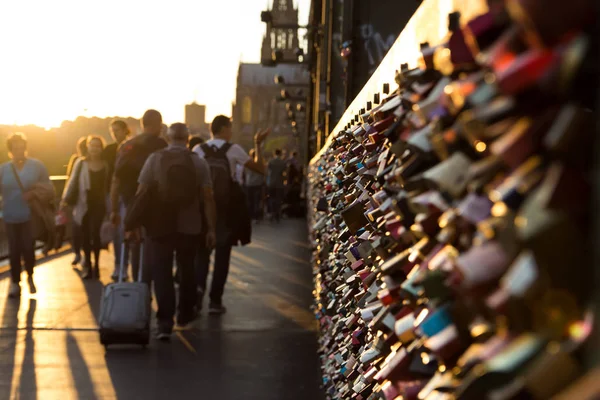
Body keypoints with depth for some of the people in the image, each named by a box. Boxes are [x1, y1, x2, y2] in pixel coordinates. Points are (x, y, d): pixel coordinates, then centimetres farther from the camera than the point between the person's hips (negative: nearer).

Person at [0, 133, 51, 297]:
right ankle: (15, 282, 20)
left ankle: (30, 276, 21)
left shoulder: (36, 165, 0)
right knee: (14, 250, 5)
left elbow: (48, 186, 2)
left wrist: (34, 192, -14)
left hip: (31, 216, -1)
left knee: (27, 248, -6)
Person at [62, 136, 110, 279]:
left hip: (99, 205, 0)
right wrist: (66, 199, -7)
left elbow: (109, 185, 4)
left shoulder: (106, 165, 1)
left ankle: (96, 265, 7)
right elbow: (73, 182, 0)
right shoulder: (81, 163, -1)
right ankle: (88, 266, 15)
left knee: (96, 234, -4)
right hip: (84, 205, 1)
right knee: (85, 235, 6)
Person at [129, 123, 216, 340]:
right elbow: (208, 198, -6)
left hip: (159, 227, -1)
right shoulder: (199, 162, -2)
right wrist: (211, 228, -2)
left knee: (162, 273, 2)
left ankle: (165, 322, -9)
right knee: (187, 271, 20)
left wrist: (134, 224, -2)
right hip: (189, 227, 2)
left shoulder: (154, 159, -3)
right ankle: (185, 313, 35)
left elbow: (141, 193, -6)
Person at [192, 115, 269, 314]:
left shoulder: (198, 150, 0)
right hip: (226, 209, -2)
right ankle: (215, 301, 6)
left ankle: (199, 285, -12)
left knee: (202, 251, 13)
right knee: (222, 255, 6)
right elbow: (260, 168, -3)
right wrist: (258, 145, 7)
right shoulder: (233, 149, -6)